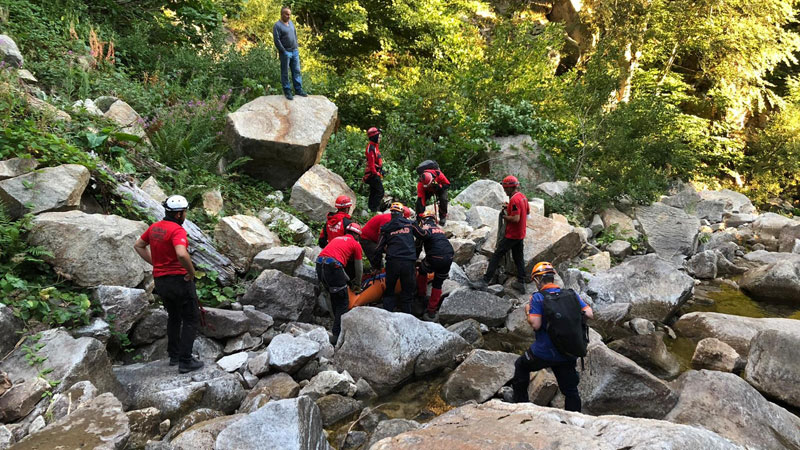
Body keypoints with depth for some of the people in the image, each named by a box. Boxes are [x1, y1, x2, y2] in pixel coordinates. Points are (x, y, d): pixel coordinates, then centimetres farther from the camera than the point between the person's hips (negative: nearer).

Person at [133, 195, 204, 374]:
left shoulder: (154, 227, 6)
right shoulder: (177, 230, -20)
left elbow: (138, 246, 19)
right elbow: (182, 254, -37)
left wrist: (154, 263, 15)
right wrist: (192, 272, -20)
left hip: (160, 279, 8)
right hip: (179, 279, -8)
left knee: (173, 317, 24)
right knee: (191, 320, 3)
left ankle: (174, 355, 30)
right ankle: (185, 361, 1)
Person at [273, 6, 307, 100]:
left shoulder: (291, 23, 11)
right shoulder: (277, 26, -11)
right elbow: (277, 40, -16)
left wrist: (296, 47, 11)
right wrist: (284, 52, -16)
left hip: (295, 51, 7)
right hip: (285, 53, -7)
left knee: (297, 71, 9)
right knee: (285, 73, 2)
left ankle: (298, 90, 16)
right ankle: (287, 91, 8)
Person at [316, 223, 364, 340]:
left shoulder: (337, 238, 30)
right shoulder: (356, 244, 13)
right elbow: (359, 268, 18)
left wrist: (348, 279, 42)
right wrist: (357, 284, 34)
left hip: (319, 266, 7)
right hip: (333, 267, -7)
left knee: (334, 297, 25)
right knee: (343, 302, 4)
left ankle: (338, 323, 35)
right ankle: (337, 334, -1)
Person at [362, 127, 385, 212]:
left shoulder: (375, 146, 16)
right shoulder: (371, 147, -17)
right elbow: (371, 162, -22)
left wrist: (381, 171, 22)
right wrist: (375, 173, -21)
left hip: (374, 174, 10)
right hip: (373, 174, -10)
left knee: (373, 192, 15)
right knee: (380, 191, -11)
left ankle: (370, 208, 22)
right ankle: (374, 209, -9)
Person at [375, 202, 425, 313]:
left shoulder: (386, 228, 8)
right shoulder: (410, 224, 7)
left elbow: (379, 249, 9)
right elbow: (423, 236, 19)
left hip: (392, 262, 0)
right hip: (409, 262, 0)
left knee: (389, 291, 13)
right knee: (407, 292, 10)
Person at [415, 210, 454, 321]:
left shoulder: (424, 229, 9)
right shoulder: (440, 230, 28)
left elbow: (418, 247, 9)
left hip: (435, 258, -5)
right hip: (449, 258, 5)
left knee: (422, 270, 27)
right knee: (438, 284, 16)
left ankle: (421, 294, 35)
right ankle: (431, 312, 17)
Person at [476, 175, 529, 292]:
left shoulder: (514, 200, -22)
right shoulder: (522, 196, 7)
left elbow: (516, 218, -28)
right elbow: (527, 211, 22)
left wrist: (505, 217, -11)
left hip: (512, 235, -9)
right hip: (521, 234, 9)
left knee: (497, 255, -4)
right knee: (518, 258, 15)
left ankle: (485, 281, -4)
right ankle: (521, 283, 19)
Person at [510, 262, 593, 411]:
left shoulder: (538, 298, -13)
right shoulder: (572, 294, 0)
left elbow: (535, 324, -20)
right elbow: (589, 314, 0)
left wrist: (528, 311, -1)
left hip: (544, 353, -3)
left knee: (521, 366, 24)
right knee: (571, 391, 14)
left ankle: (520, 403, 28)